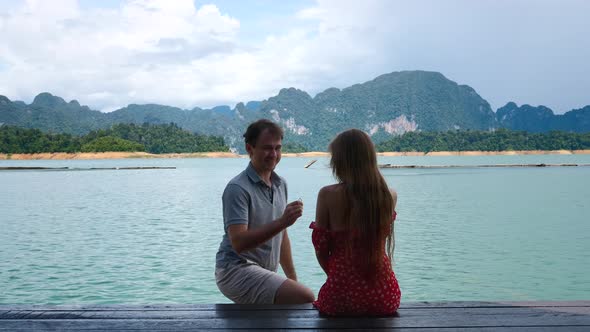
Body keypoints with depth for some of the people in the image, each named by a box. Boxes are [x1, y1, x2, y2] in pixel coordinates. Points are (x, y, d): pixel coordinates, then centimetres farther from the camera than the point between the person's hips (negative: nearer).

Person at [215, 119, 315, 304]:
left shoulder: (280, 185, 11)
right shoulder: (238, 188, -15)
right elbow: (239, 242, -25)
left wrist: (292, 279, 16)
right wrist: (282, 222, -34)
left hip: (264, 275, 9)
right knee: (306, 299, -27)